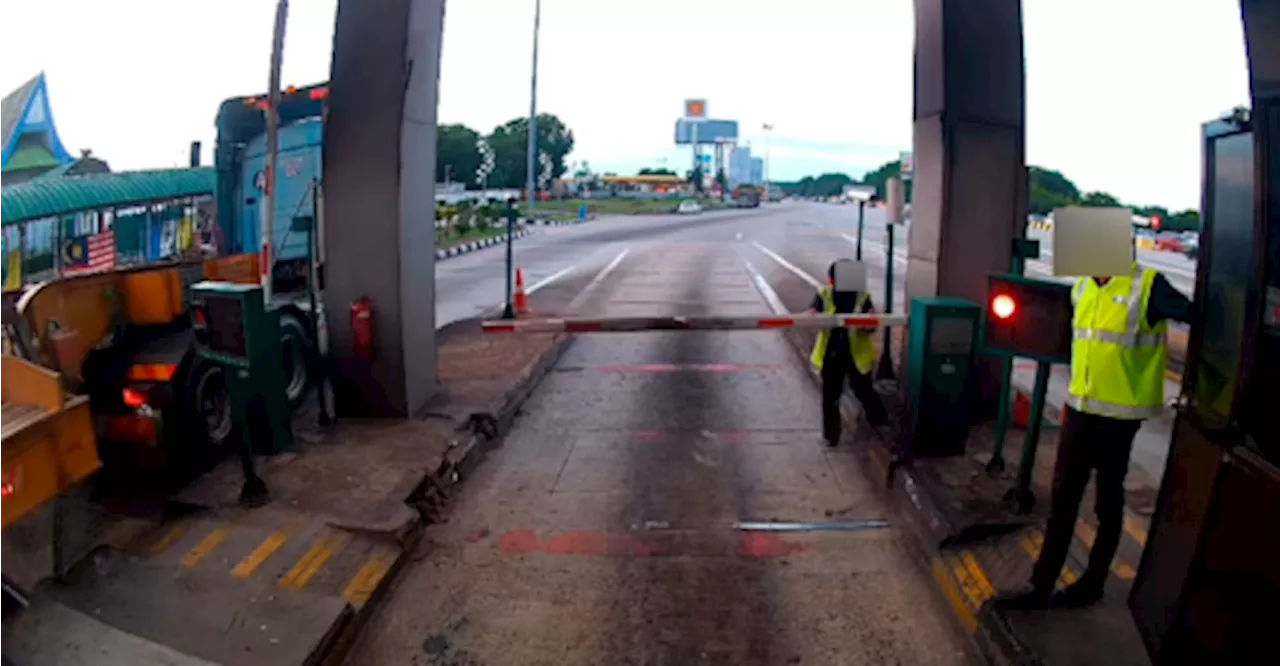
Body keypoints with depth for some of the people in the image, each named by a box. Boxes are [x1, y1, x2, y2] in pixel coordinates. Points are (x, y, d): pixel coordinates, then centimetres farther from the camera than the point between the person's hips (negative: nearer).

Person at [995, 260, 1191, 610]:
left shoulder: (1147, 286, -14)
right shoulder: (1082, 287, 7)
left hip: (1118, 414, -6)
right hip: (1079, 408, 6)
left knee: (1107, 502, 11)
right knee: (1062, 499, 9)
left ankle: (1092, 584, 27)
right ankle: (1041, 586, 17)